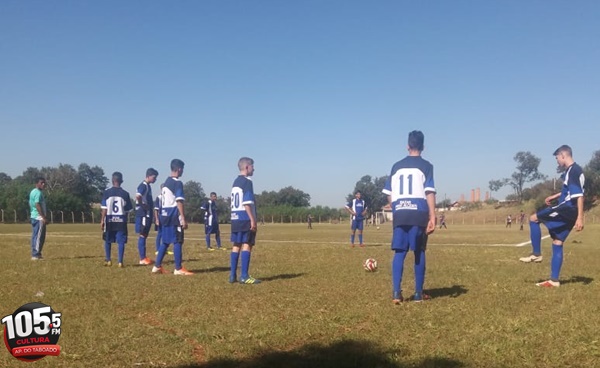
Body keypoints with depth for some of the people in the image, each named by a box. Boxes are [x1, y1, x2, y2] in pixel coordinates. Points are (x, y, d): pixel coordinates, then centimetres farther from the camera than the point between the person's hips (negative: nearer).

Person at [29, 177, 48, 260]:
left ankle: (35, 254, 17)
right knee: (39, 237, -8)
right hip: (39, 218, -10)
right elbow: (38, 206, -22)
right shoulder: (38, 193, -14)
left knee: (35, 236, 12)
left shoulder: (33, 192, 17)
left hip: (33, 217, 10)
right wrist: (44, 218, -23)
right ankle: (36, 255, -7)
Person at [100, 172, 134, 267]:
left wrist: (102, 220, -1)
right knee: (121, 241, 3)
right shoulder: (125, 193, -2)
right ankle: (120, 261, -2)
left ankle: (108, 260, 18)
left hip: (109, 220, 0)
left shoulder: (107, 192, -4)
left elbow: (104, 208, -6)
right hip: (121, 220, 0)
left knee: (107, 240, 16)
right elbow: (127, 210, 1)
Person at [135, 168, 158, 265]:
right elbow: (138, 197, -29)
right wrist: (143, 207, -18)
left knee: (145, 235, 12)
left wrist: (151, 211, 19)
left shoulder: (148, 186, 17)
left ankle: (144, 257, 17)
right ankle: (142, 258, -3)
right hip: (143, 214, -10)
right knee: (142, 235, -6)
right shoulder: (143, 185, -13)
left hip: (147, 214, 10)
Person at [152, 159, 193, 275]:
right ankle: (178, 269, -1)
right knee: (177, 241, -4)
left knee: (165, 241, 14)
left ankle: (157, 266, 15)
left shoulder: (166, 182, 16)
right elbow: (179, 202, -17)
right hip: (174, 216, -9)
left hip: (165, 215, 9)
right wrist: (183, 219, -18)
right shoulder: (177, 183, -11)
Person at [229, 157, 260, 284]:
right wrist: (253, 220, -18)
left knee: (236, 245, 9)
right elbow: (247, 203, -17)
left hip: (235, 218, 9)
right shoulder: (247, 182, -10)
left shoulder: (235, 182, 17)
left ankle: (233, 275, 10)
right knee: (247, 245, -7)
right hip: (245, 219, -9)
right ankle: (244, 276, -9)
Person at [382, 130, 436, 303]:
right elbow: (429, 192, -9)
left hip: (400, 214, 3)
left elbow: (389, 194, 12)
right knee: (419, 253, 7)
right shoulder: (426, 166, 1)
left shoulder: (396, 166, 13)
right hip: (419, 213, -2)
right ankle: (419, 293, 12)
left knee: (399, 252, 3)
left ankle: (396, 292, -7)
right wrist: (432, 216, -10)